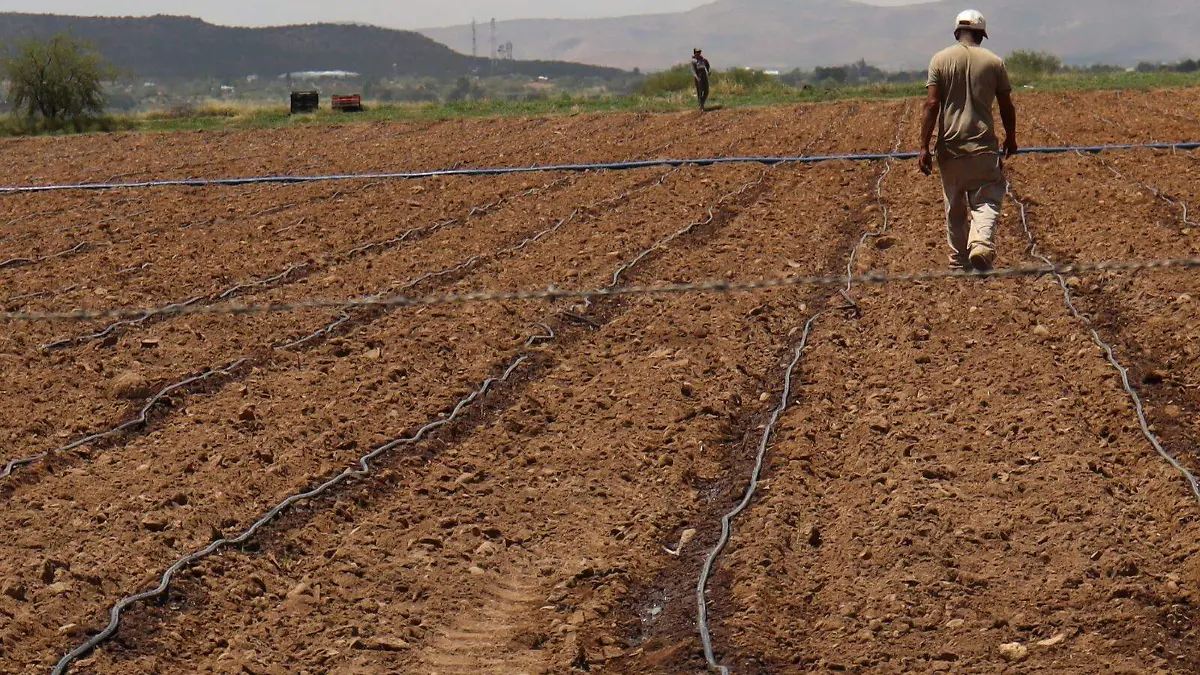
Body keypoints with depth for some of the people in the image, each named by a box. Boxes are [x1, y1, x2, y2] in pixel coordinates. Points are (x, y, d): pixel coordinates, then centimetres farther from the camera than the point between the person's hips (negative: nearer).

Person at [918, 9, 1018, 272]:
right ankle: (982, 246, -28)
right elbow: (1007, 107, 7)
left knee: (955, 208, 12)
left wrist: (924, 146, -7)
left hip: (950, 145, 1)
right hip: (983, 146, -1)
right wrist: (1011, 139, 24)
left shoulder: (940, 60, 0)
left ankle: (959, 263, 18)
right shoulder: (994, 62, 2)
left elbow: (932, 105, -8)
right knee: (986, 201, -1)